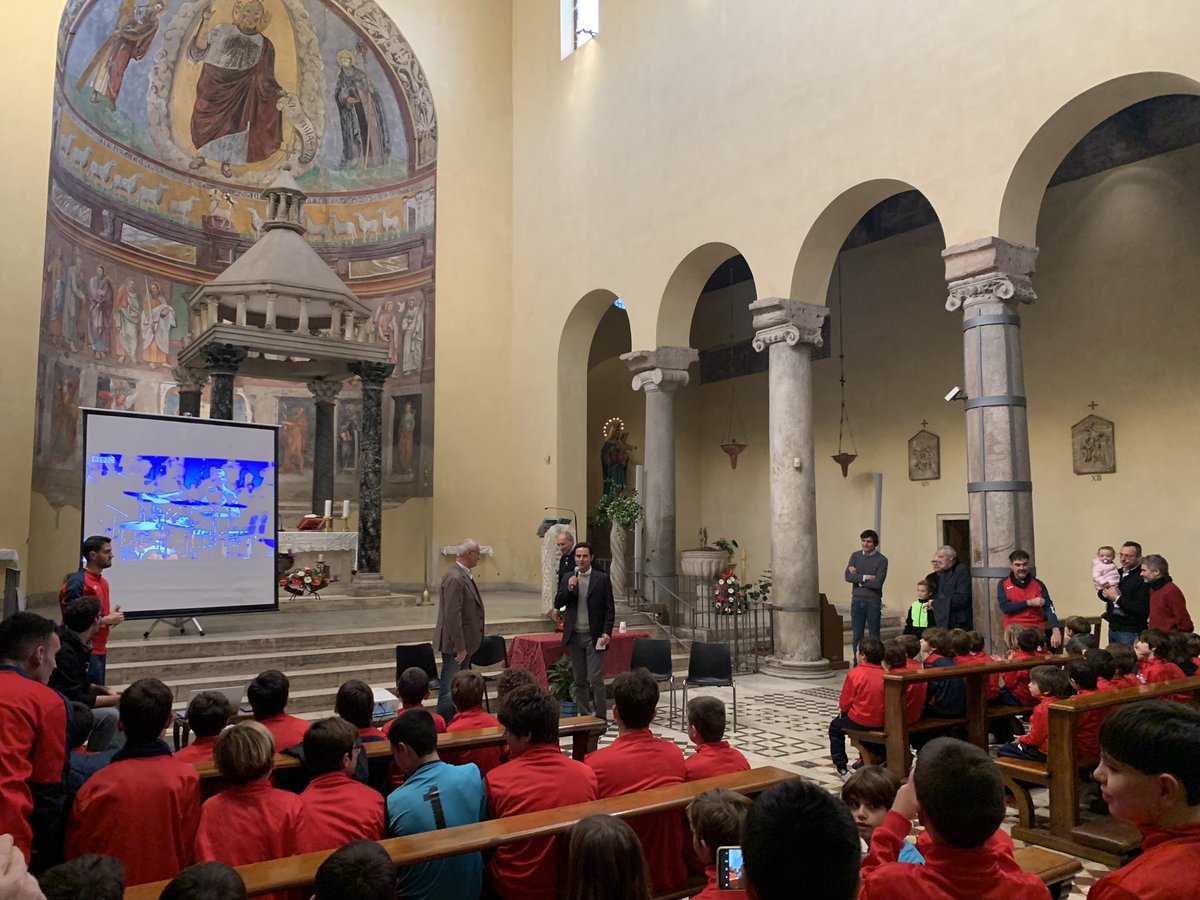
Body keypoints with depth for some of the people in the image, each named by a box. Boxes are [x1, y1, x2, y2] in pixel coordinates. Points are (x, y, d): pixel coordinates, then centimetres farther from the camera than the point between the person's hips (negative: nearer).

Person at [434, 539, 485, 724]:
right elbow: (452, 616, -24)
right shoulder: (454, 578, -21)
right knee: (450, 690, -1)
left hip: (464, 642, 10)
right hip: (455, 645, -10)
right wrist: (460, 647, -22)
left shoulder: (463, 575, 10)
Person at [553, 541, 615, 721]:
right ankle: (584, 716, 19)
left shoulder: (602, 579, -1)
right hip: (574, 636, 4)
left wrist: (607, 632, -12)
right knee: (579, 680, 10)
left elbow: (610, 609, -2)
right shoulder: (567, 579, 9)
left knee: (595, 679, -7)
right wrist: (568, 588, -13)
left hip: (594, 636, -3)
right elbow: (557, 604, 3)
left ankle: (601, 717, 2)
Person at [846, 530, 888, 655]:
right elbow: (848, 576, -6)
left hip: (873, 602, -3)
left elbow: (877, 583, -16)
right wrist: (865, 577, -14)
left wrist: (858, 578, -8)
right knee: (856, 635, 7)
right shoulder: (855, 556, 6)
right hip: (857, 601, 3)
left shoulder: (881, 560, -6)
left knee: (874, 635, 4)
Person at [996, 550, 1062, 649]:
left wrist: (1056, 631, -22)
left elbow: (1048, 608, -8)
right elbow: (1004, 607, -9)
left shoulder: (1038, 584, 3)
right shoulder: (1003, 584, 2)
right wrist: (1029, 602, -11)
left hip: (1036, 629, 1)